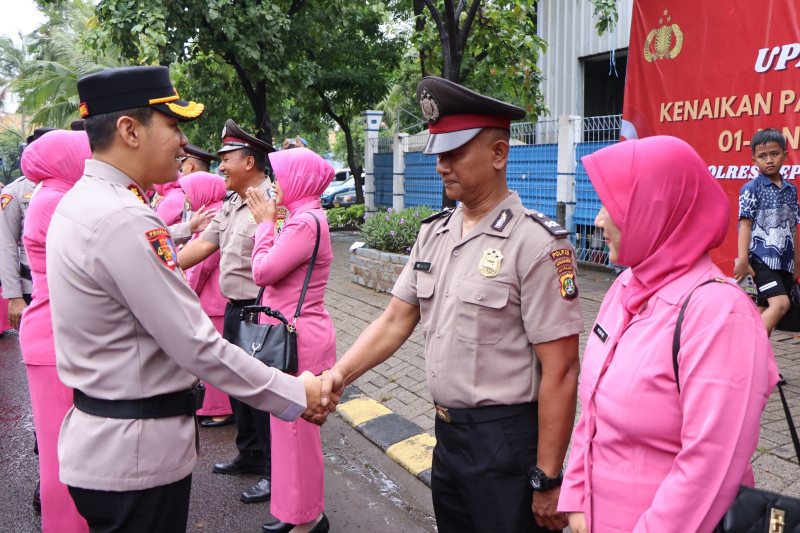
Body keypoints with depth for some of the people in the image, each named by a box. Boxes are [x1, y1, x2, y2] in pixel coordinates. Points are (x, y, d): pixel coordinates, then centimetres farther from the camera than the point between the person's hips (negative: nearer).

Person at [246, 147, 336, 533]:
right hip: (292, 332, 10)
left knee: (296, 427, 2)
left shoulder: (306, 223, -19)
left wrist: (265, 222, -8)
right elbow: (271, 273, 12)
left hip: (300, 338, -10)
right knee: (290, 425, 18)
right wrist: (268, 222, 9)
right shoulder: (304, 218, 13)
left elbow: (262, 271, -18)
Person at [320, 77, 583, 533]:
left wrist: (547, 482, -16)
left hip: (507, 443, -7)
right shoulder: (434, 234, 6)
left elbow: (560, 371, -18)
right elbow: (395, 322, 8)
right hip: (447, 434, 7)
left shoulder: (538, 243, -17)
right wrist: (339, 374, -6)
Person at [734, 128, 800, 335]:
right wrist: (743, 260, -16)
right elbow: (745, 224, -9)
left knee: (765, 311, 8)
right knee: (780, 303, -20)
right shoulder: (752, 188, -4)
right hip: (762, 258, -6)